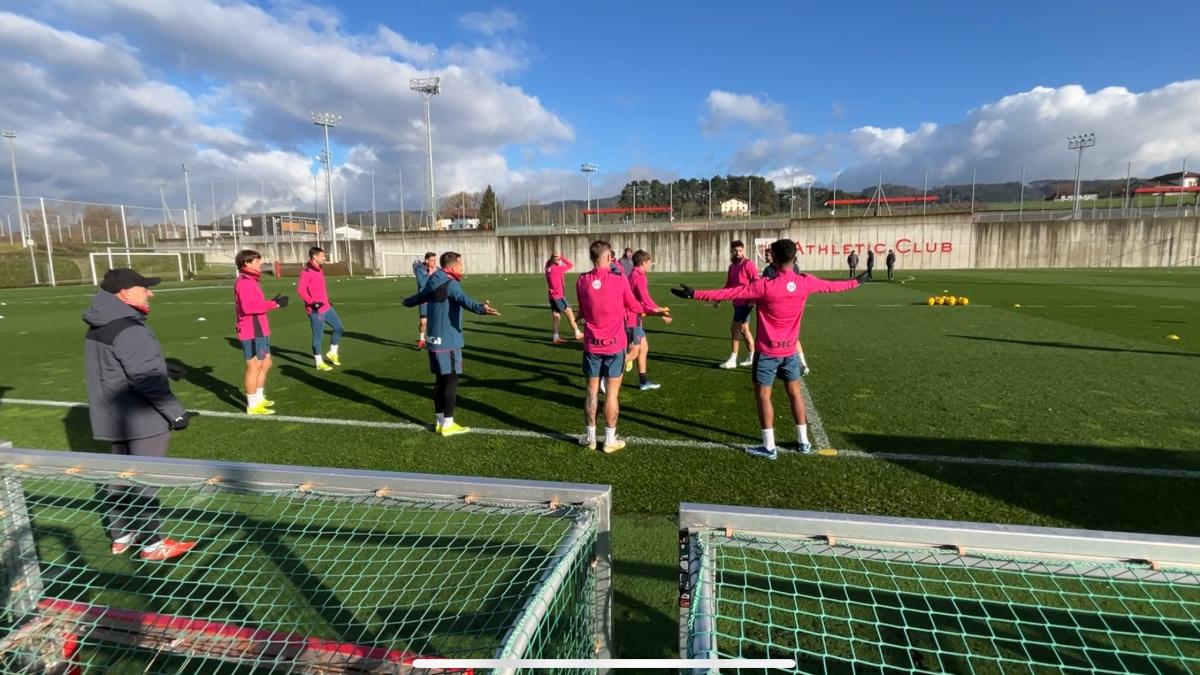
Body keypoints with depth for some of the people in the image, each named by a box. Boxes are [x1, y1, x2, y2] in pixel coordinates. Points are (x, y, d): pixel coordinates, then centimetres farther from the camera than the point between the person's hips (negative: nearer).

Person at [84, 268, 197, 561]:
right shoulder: (129, 330, -23)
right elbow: (146, 378, -27)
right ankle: (152, 544, 9)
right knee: (144, 481, -1)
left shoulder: (100, 328, 10)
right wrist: (175, 412, -21)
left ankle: (121, 535, 31)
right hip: (141, 420, -10)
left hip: (114, 417, 10)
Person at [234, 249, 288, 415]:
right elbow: (248, 307, -27)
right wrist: (273, 304, -23)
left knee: (265, 364, 18)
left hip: (259, 331, 10)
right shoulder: (244, 282, -15)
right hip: (251, 333, -10)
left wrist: (274, 302, 3)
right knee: (254, 367, -3)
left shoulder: (251, 281, 18)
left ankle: (259, 399, 30)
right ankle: (252, 406, 6)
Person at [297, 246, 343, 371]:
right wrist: (312, 302, -27)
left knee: (338, 328, 12)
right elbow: (300, 290, -21)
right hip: (316, 310, -9)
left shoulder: (320, 269, 12)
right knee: (318, 336, 0)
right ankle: (319, 363, 12)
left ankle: (332, 353, 27)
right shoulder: (306, 272, -15)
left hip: (326, 307, 9)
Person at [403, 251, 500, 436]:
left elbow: (420, 296, 32)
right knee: (451, 381, -2)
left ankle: (439, 421, 22)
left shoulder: (434, 284, 12)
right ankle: (447, 424, 2)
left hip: (435, 340, 9)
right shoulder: (450, 284, -15)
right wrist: (480, 308, -55)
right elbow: (464, 299, -36)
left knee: (441, 379, 15)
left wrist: (407, 302, 55)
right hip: (448, 341, -9)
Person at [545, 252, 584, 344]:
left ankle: (556, 337, 10)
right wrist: (562, 256, -1)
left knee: (557, 316, 10)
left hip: (552, 296, 8)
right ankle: (578, 334, 9)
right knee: (570, 314, 2)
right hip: (558, 296, -8)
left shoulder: (548, 268, 4)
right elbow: (570, 265, -5)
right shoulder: (557, 268, -16)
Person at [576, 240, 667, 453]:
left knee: (592, 389, 12)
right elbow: (633, 307, 5)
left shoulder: (581, 281, -3)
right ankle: (610, 440, 12)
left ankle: (590, 437, 21)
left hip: (592, 344, 3)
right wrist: (651, 311, 25)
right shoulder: (619, 280, -11)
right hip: (614, 344, -2)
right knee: (612, 392, 5)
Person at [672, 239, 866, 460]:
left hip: (767, 351, -5)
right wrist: (856, 282, 33)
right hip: (790, 350, 5)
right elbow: (832, 286, 13)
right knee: (795, 393, 18)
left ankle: (769, 447, 9)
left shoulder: (765, 286, -21)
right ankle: (803, 441, 27)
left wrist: (695, 294, -21)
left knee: (762, 395, 5)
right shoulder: (806, 283, -5)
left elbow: (729, 293, -23)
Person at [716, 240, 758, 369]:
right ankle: (752, 357, 24)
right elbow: (728, 286, 21)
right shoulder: (732, 267, 13)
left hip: (745, 302, -8)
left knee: (734, 328, -8)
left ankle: (733, 359, -1)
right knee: (743, 329, 13)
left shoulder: (748, 264, -11)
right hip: (738, 302, 8)